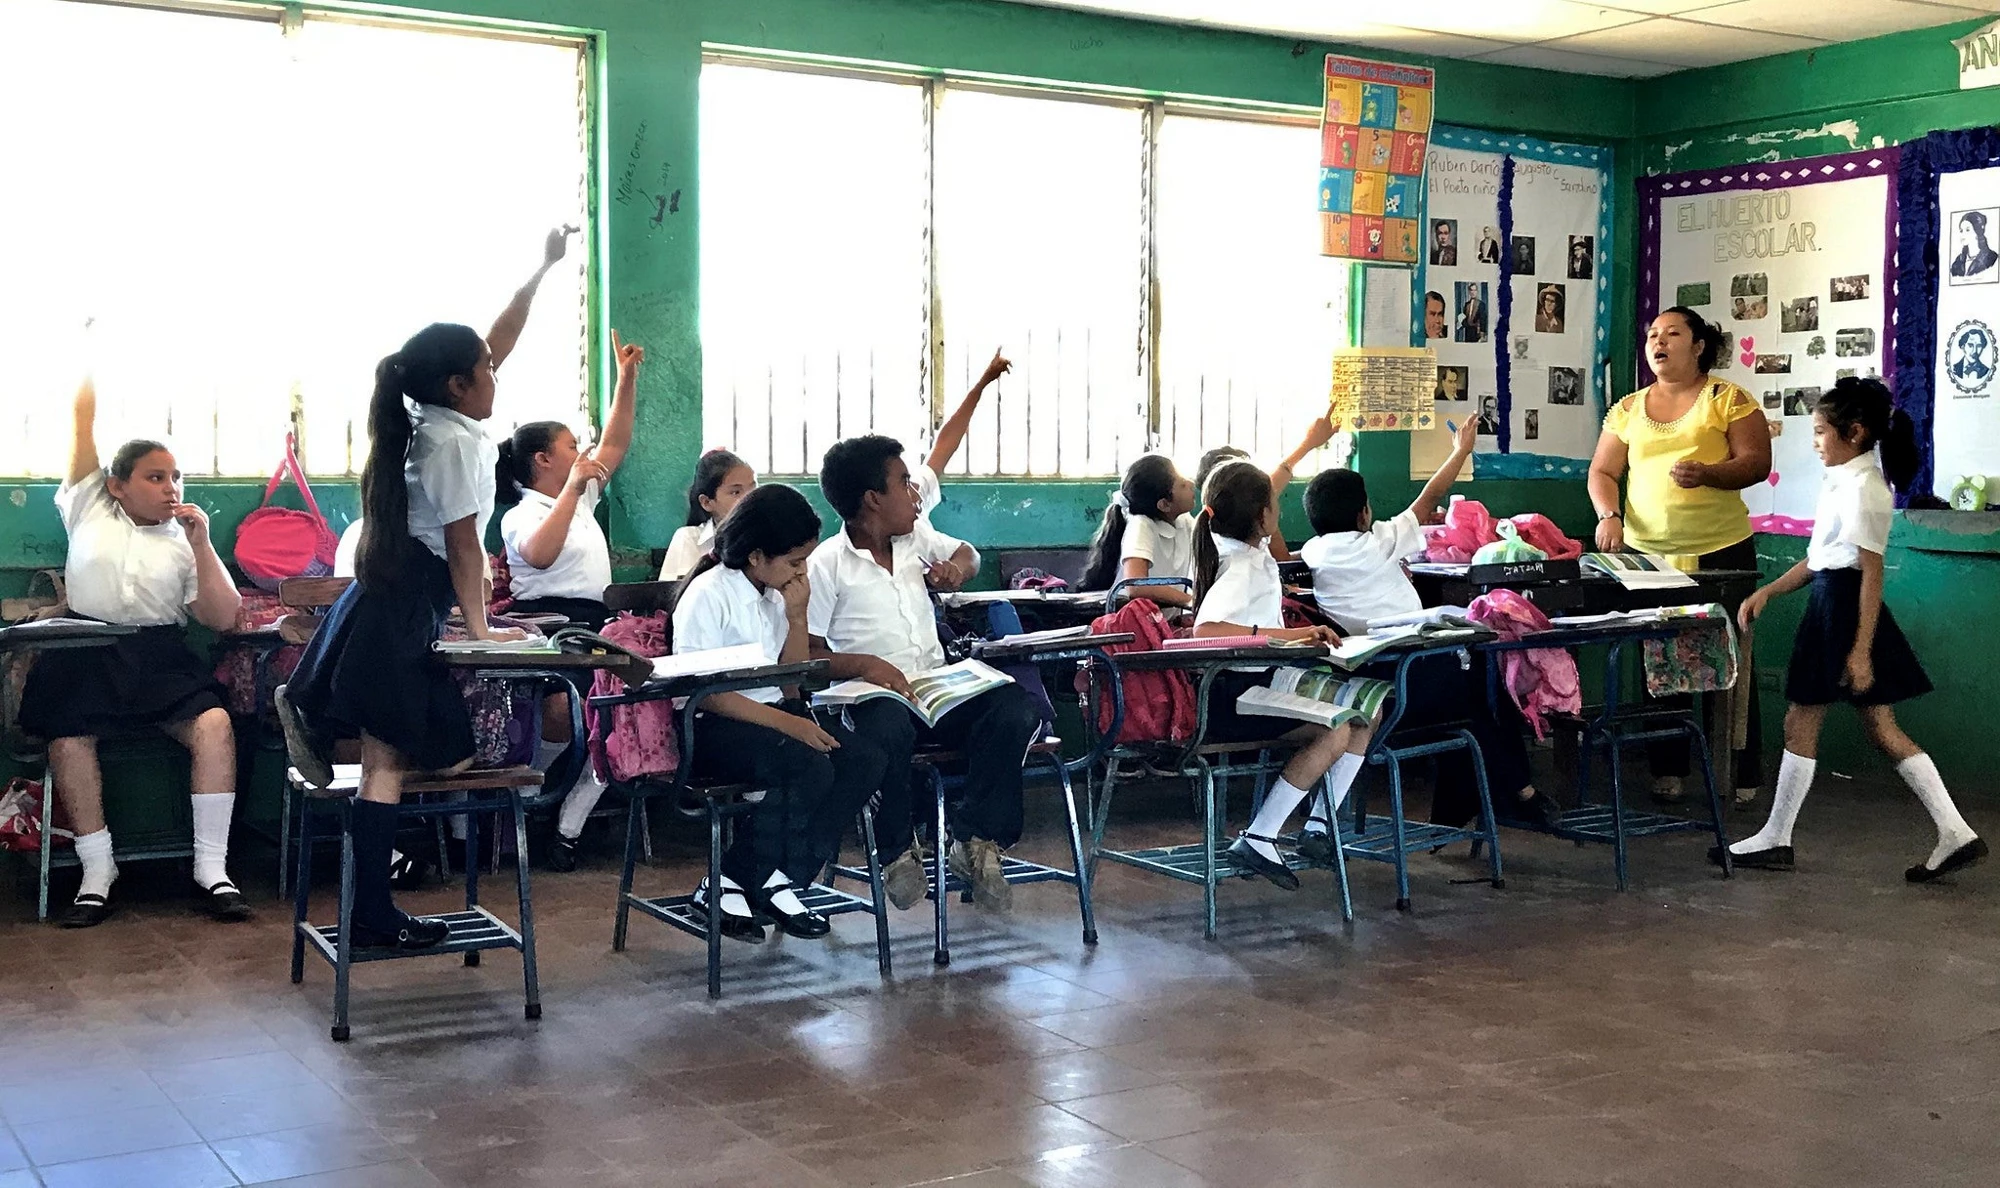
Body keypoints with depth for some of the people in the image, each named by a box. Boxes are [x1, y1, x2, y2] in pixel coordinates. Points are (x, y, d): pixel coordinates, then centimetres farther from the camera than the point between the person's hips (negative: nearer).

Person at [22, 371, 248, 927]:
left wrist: (201, 543, -1)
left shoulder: (184, 543, 15)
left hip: (161, 658, 0)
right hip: (86, 656, 0)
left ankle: (211, 867, -22)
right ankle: (97, 871, -16)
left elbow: (224, 618, 4)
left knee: (215, 723, -26)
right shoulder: (89, 511, 15)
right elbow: (84, 418, 14)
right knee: (68, 737, -28)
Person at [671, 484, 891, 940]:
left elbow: (791, 683, 14)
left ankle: (782, 882, -13)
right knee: (810, 769, -31)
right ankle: (727, 886, -16)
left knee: (868, 760, -13)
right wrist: (784, 723, -24)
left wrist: (797, 617, 0)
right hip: (711, 727, -8)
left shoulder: (776, 594, 11)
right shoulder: (709, 595, -12)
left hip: (772, 711, 8)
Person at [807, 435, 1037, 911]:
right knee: (888, 728, -41)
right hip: (874, 694, -6)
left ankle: (975, 840, -11)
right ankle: (898, 852, -13)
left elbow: (967, 553, 37)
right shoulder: (826, 564, -3)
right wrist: (865, 664, -25)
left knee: (1018, 708, -21)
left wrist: (956, 567, 12)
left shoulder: (916, 538, 16)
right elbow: (805, 653, -8)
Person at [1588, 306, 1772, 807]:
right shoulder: (1628, 409, 11)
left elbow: (1757, 462, -7)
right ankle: (1667, 769, 18)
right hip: (1645, 554, 4)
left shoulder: (1728, 399, 0)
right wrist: (1609, 515, -10)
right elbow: (1602, 472, 10)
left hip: (1720, 552, -4)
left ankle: (1743, 774, 12)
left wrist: (1708, 474, -24)